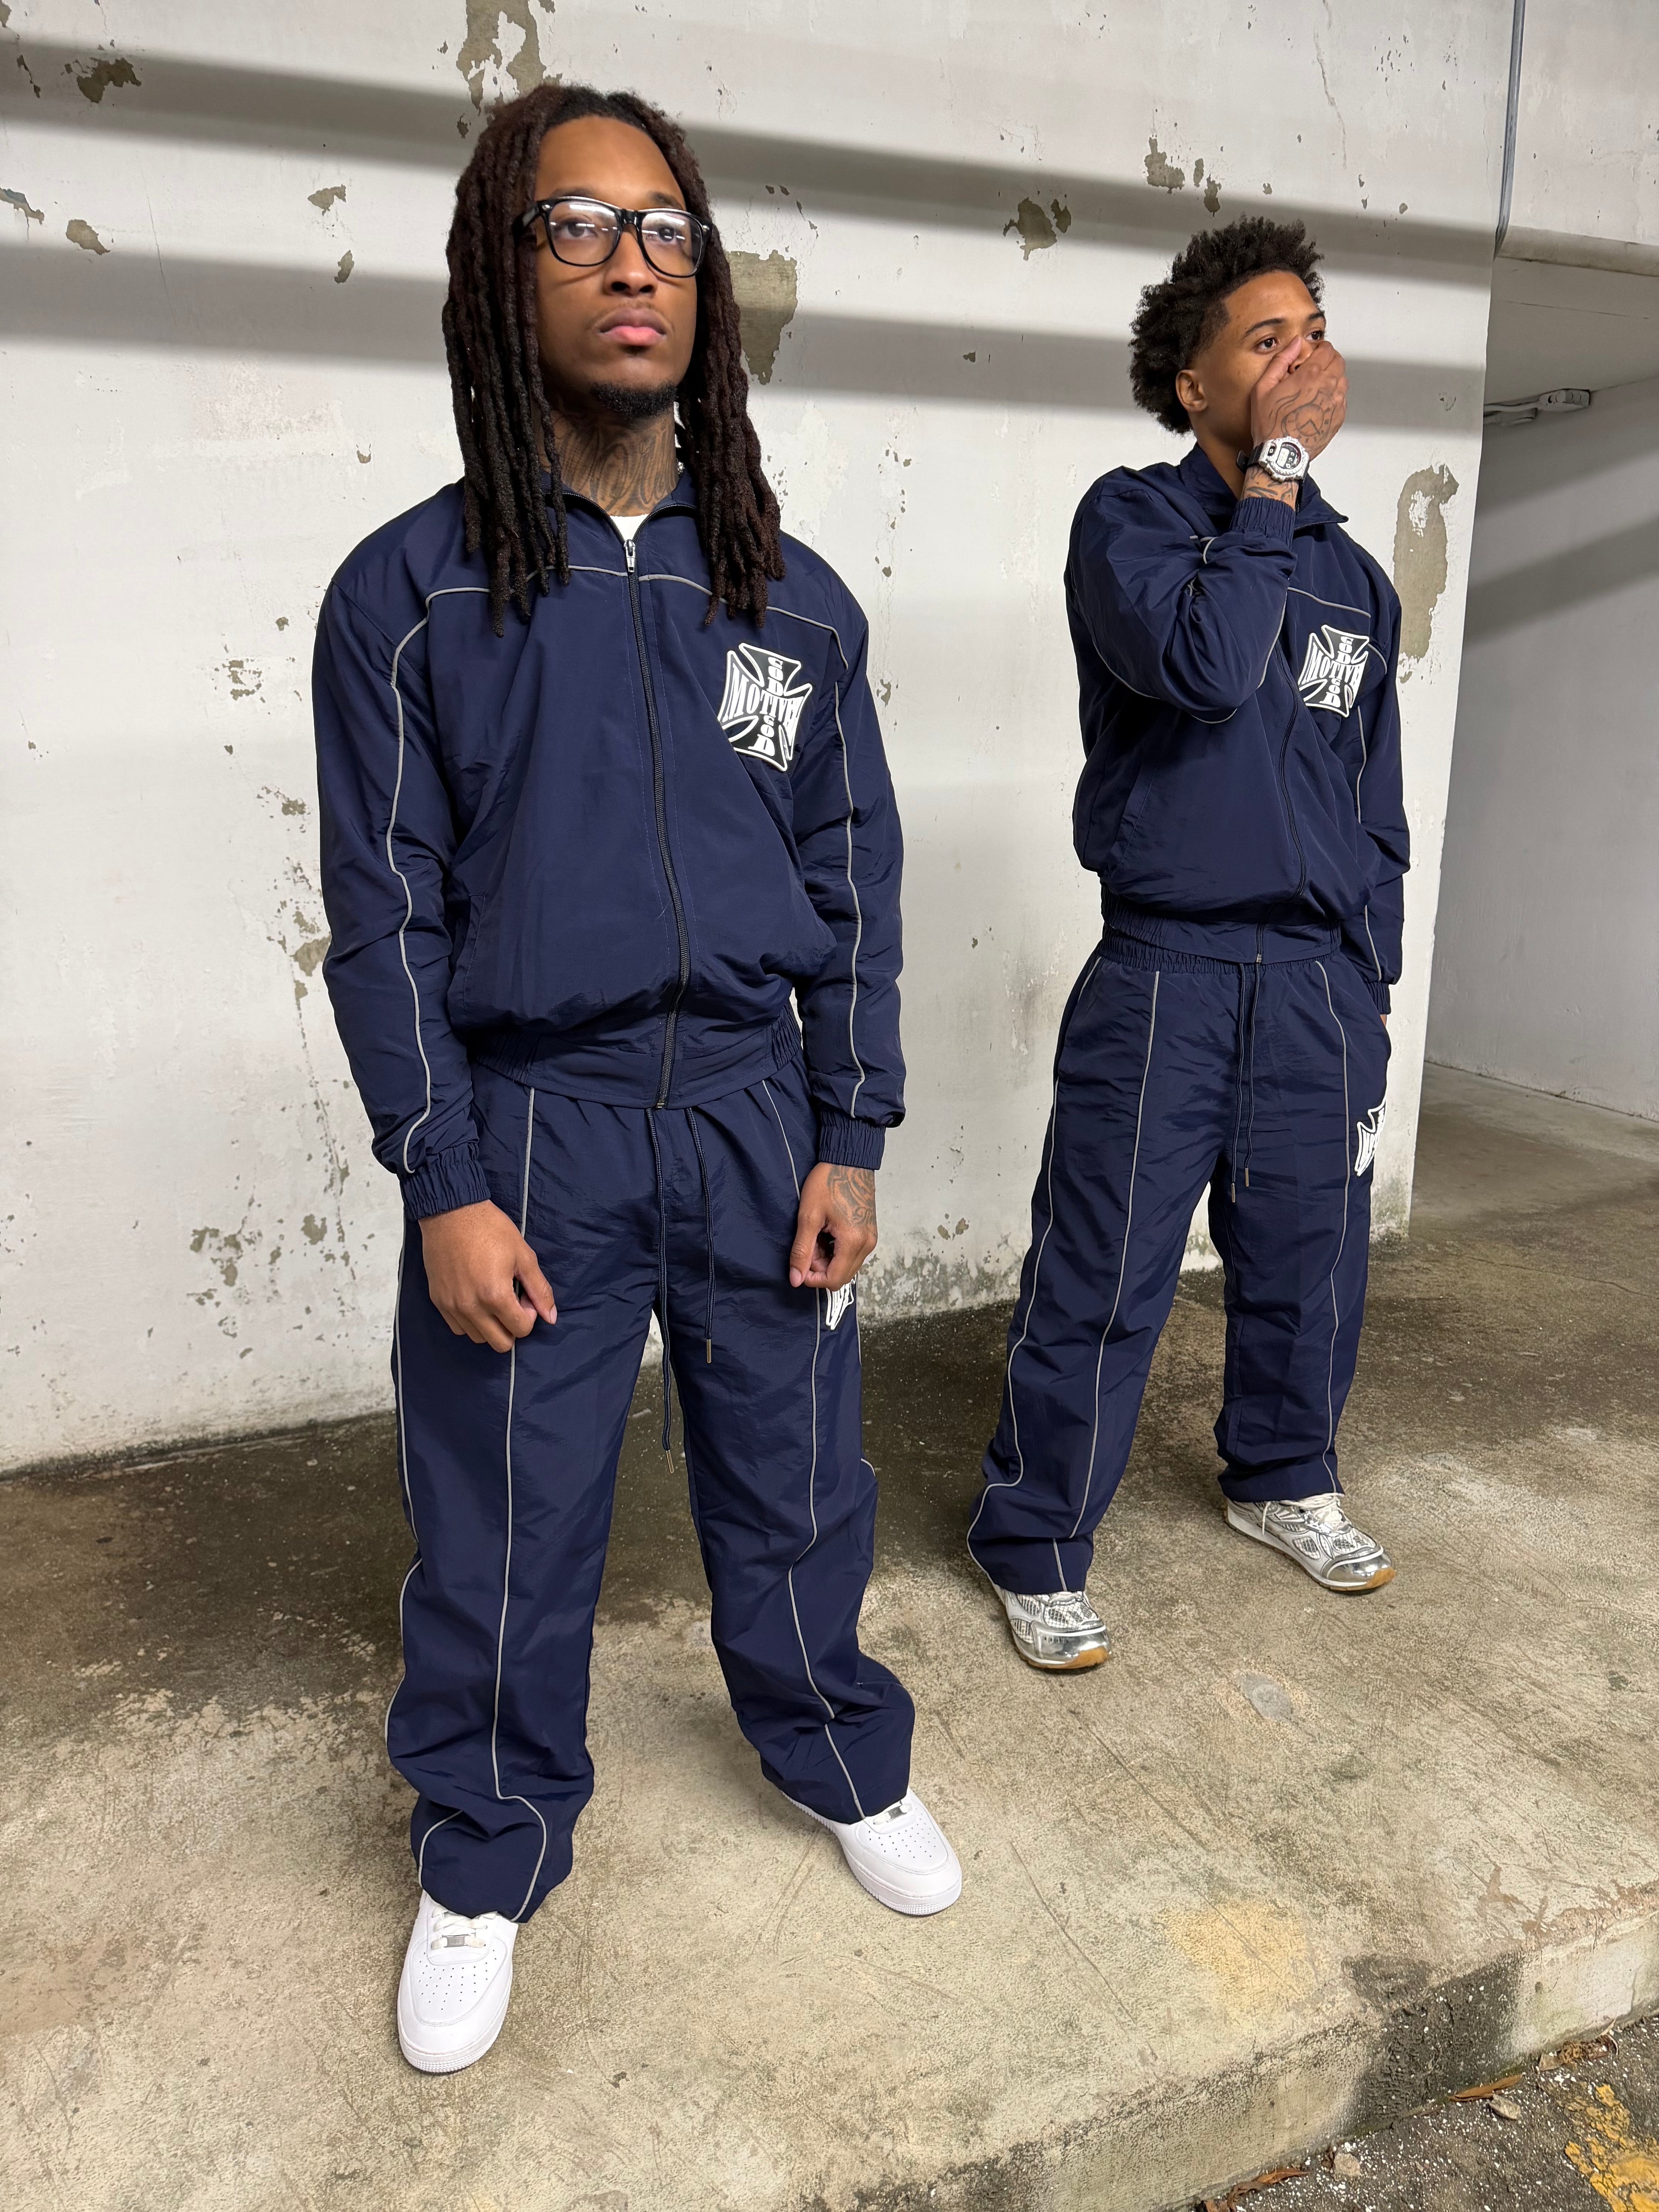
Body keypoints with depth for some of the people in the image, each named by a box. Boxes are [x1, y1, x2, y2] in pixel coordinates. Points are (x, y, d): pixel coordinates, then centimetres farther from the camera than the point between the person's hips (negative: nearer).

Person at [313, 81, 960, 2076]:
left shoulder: (794, 599, 5)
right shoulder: (409, 595, -3)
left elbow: (856, 877, 7)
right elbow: (383, 912, -3)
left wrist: (851, 1138, 2)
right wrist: (443, 1185, -8)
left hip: (762, 1115, 3)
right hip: (529, 1128, -2)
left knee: (796, 1485, 16)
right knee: (504, 1532, 10)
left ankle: (843, 1761, 44)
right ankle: (484, 1863, 36)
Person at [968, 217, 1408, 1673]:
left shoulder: (1355, 577, 14)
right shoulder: (1131, 519, -2)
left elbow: (1376, 795, 18)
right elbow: (1204, 660, -23)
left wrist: (1371, 980, 14)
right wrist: (1276, 477, -13)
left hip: (1320, 984, 6)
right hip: (1166, 979, -5)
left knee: (1312, 1267, 16)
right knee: (1102, 1288, 0)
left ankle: (1285, 1480, 40)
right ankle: (1037, 1550, 18)